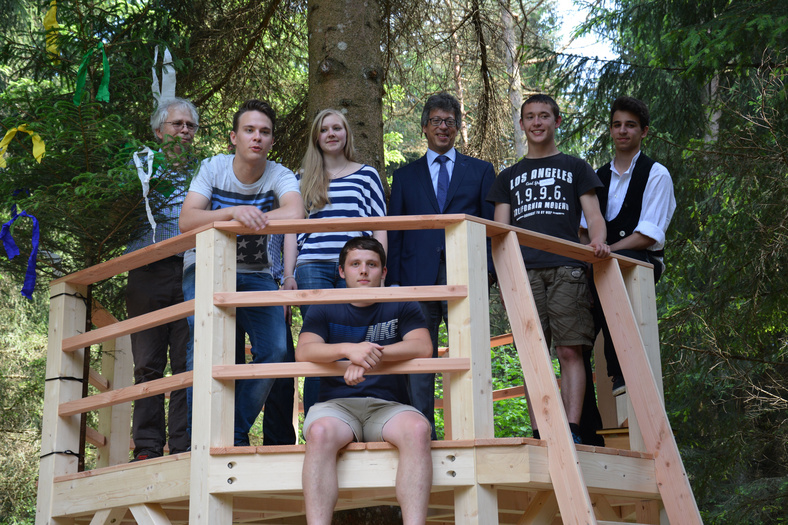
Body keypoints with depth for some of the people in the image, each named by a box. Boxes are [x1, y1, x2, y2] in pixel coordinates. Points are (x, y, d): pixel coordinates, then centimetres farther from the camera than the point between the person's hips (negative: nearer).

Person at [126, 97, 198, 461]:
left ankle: (183, 446, -4)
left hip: (190, 272, 0)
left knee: (187, 363, -5)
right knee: (148, 363, -2)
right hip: (148, 271, 0)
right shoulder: (142, 165, 17)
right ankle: (147, 448, 0)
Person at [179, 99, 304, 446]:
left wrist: (248, 217, -37)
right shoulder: (213, 168, -12)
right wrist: (234, 213, -42)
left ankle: (237, 434, 2)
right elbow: (186, 222, -26)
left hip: (256, 275, 2)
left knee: (275, 349, -13)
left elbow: (295, 215, -32)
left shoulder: (280, 176, -11)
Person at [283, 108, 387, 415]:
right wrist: (289, 274, 7)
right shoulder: (303, 178, 18)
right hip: (313, 267, 1)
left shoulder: (367, 175, 14)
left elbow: (379, 227, 11)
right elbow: (292, 229, 17)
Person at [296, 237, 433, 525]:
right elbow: (303, 351, -2)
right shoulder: (324, 310, 17)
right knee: (320, 432, -37)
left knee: (417, 428, -36)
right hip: (337, 404, 0)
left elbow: (423, 347, -2)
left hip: (388, 406, 0)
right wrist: (349, 349, -21)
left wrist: (373, 354, -16)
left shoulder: (402, 307, 17)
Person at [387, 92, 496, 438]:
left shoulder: (480, 171, 16)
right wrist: (393, 280, 3)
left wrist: (487, 268, -5)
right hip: (419, 276, 1)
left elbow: (491, 224, 10)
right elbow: (394, 232, 14)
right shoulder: (405, 176, 19)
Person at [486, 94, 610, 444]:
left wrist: (598, 242, -13)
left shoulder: (575, 168, 20)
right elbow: (501, 229, 17)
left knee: (570, 350, -11)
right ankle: (538, 433, -2)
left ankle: (572, 430, -14)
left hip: (566, 270, -2)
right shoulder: (509, 177, 25)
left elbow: (593, 216, 10)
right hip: (525, 271, 2)